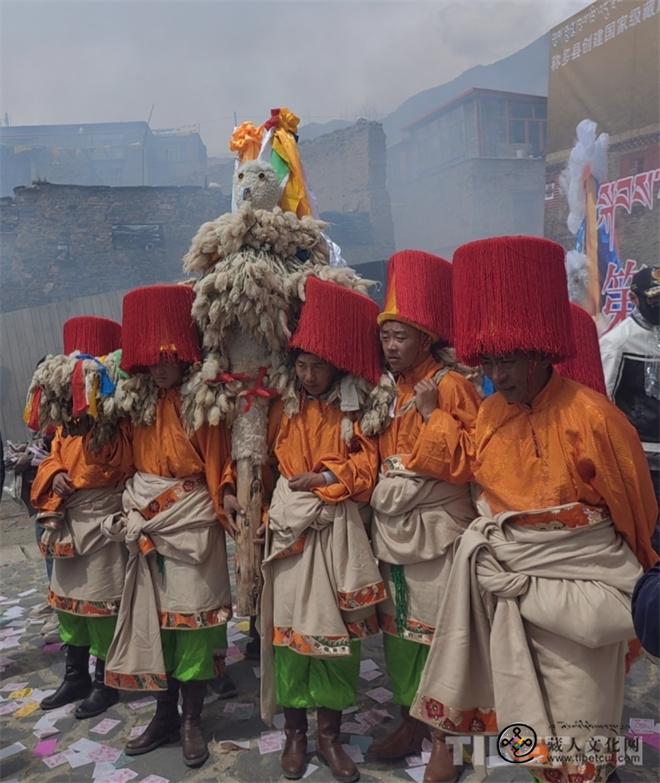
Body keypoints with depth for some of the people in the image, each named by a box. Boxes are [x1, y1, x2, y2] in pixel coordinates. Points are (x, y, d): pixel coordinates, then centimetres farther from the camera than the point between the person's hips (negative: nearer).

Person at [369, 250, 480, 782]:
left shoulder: (452, 385, -11)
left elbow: (466, 461, -16)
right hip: (392, 525, 7)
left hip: (438, 526, -6)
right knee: (400, 626, 15)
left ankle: (444, 740, 23)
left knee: (439, 629, 5)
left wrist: (432, 412, -20)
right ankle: (410, 722, 33)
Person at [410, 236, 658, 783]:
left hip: (576, 584, -5)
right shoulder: (490, 414, 0)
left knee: (572, 724, 9)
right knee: (528, 711, 17)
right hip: (509, 574, 5)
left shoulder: (592, 417, -18)